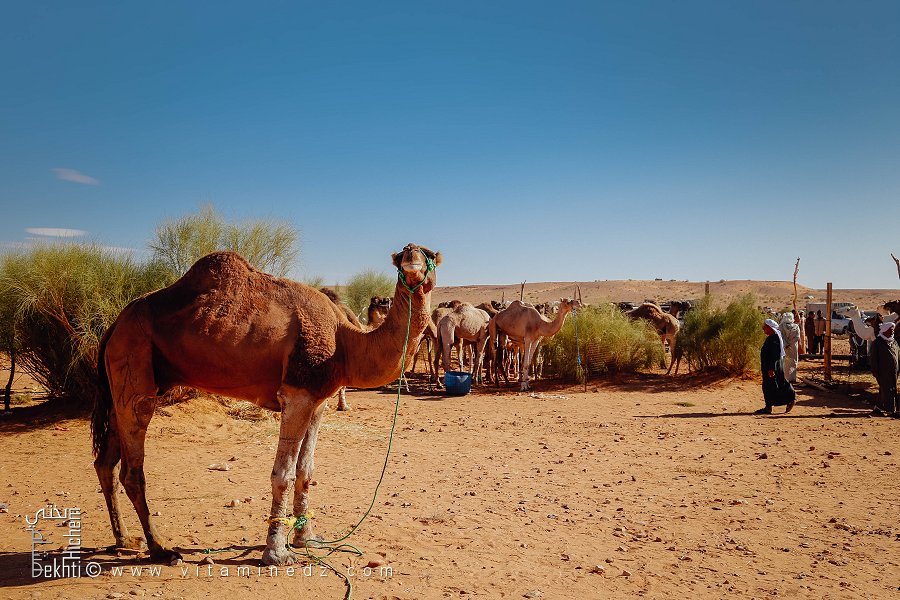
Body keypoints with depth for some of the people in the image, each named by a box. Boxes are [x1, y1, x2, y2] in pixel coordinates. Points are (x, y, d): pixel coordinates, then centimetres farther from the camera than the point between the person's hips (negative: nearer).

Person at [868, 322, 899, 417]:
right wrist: (874, 370, -12)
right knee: (887, 391, -7)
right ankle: (891, 410, -3)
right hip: (883, 372, -7)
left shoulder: (894, 342, 14)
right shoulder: (877, 343, -6)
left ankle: (878, 408, 19)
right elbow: (873, 357, -8)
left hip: (893, 371, 7)